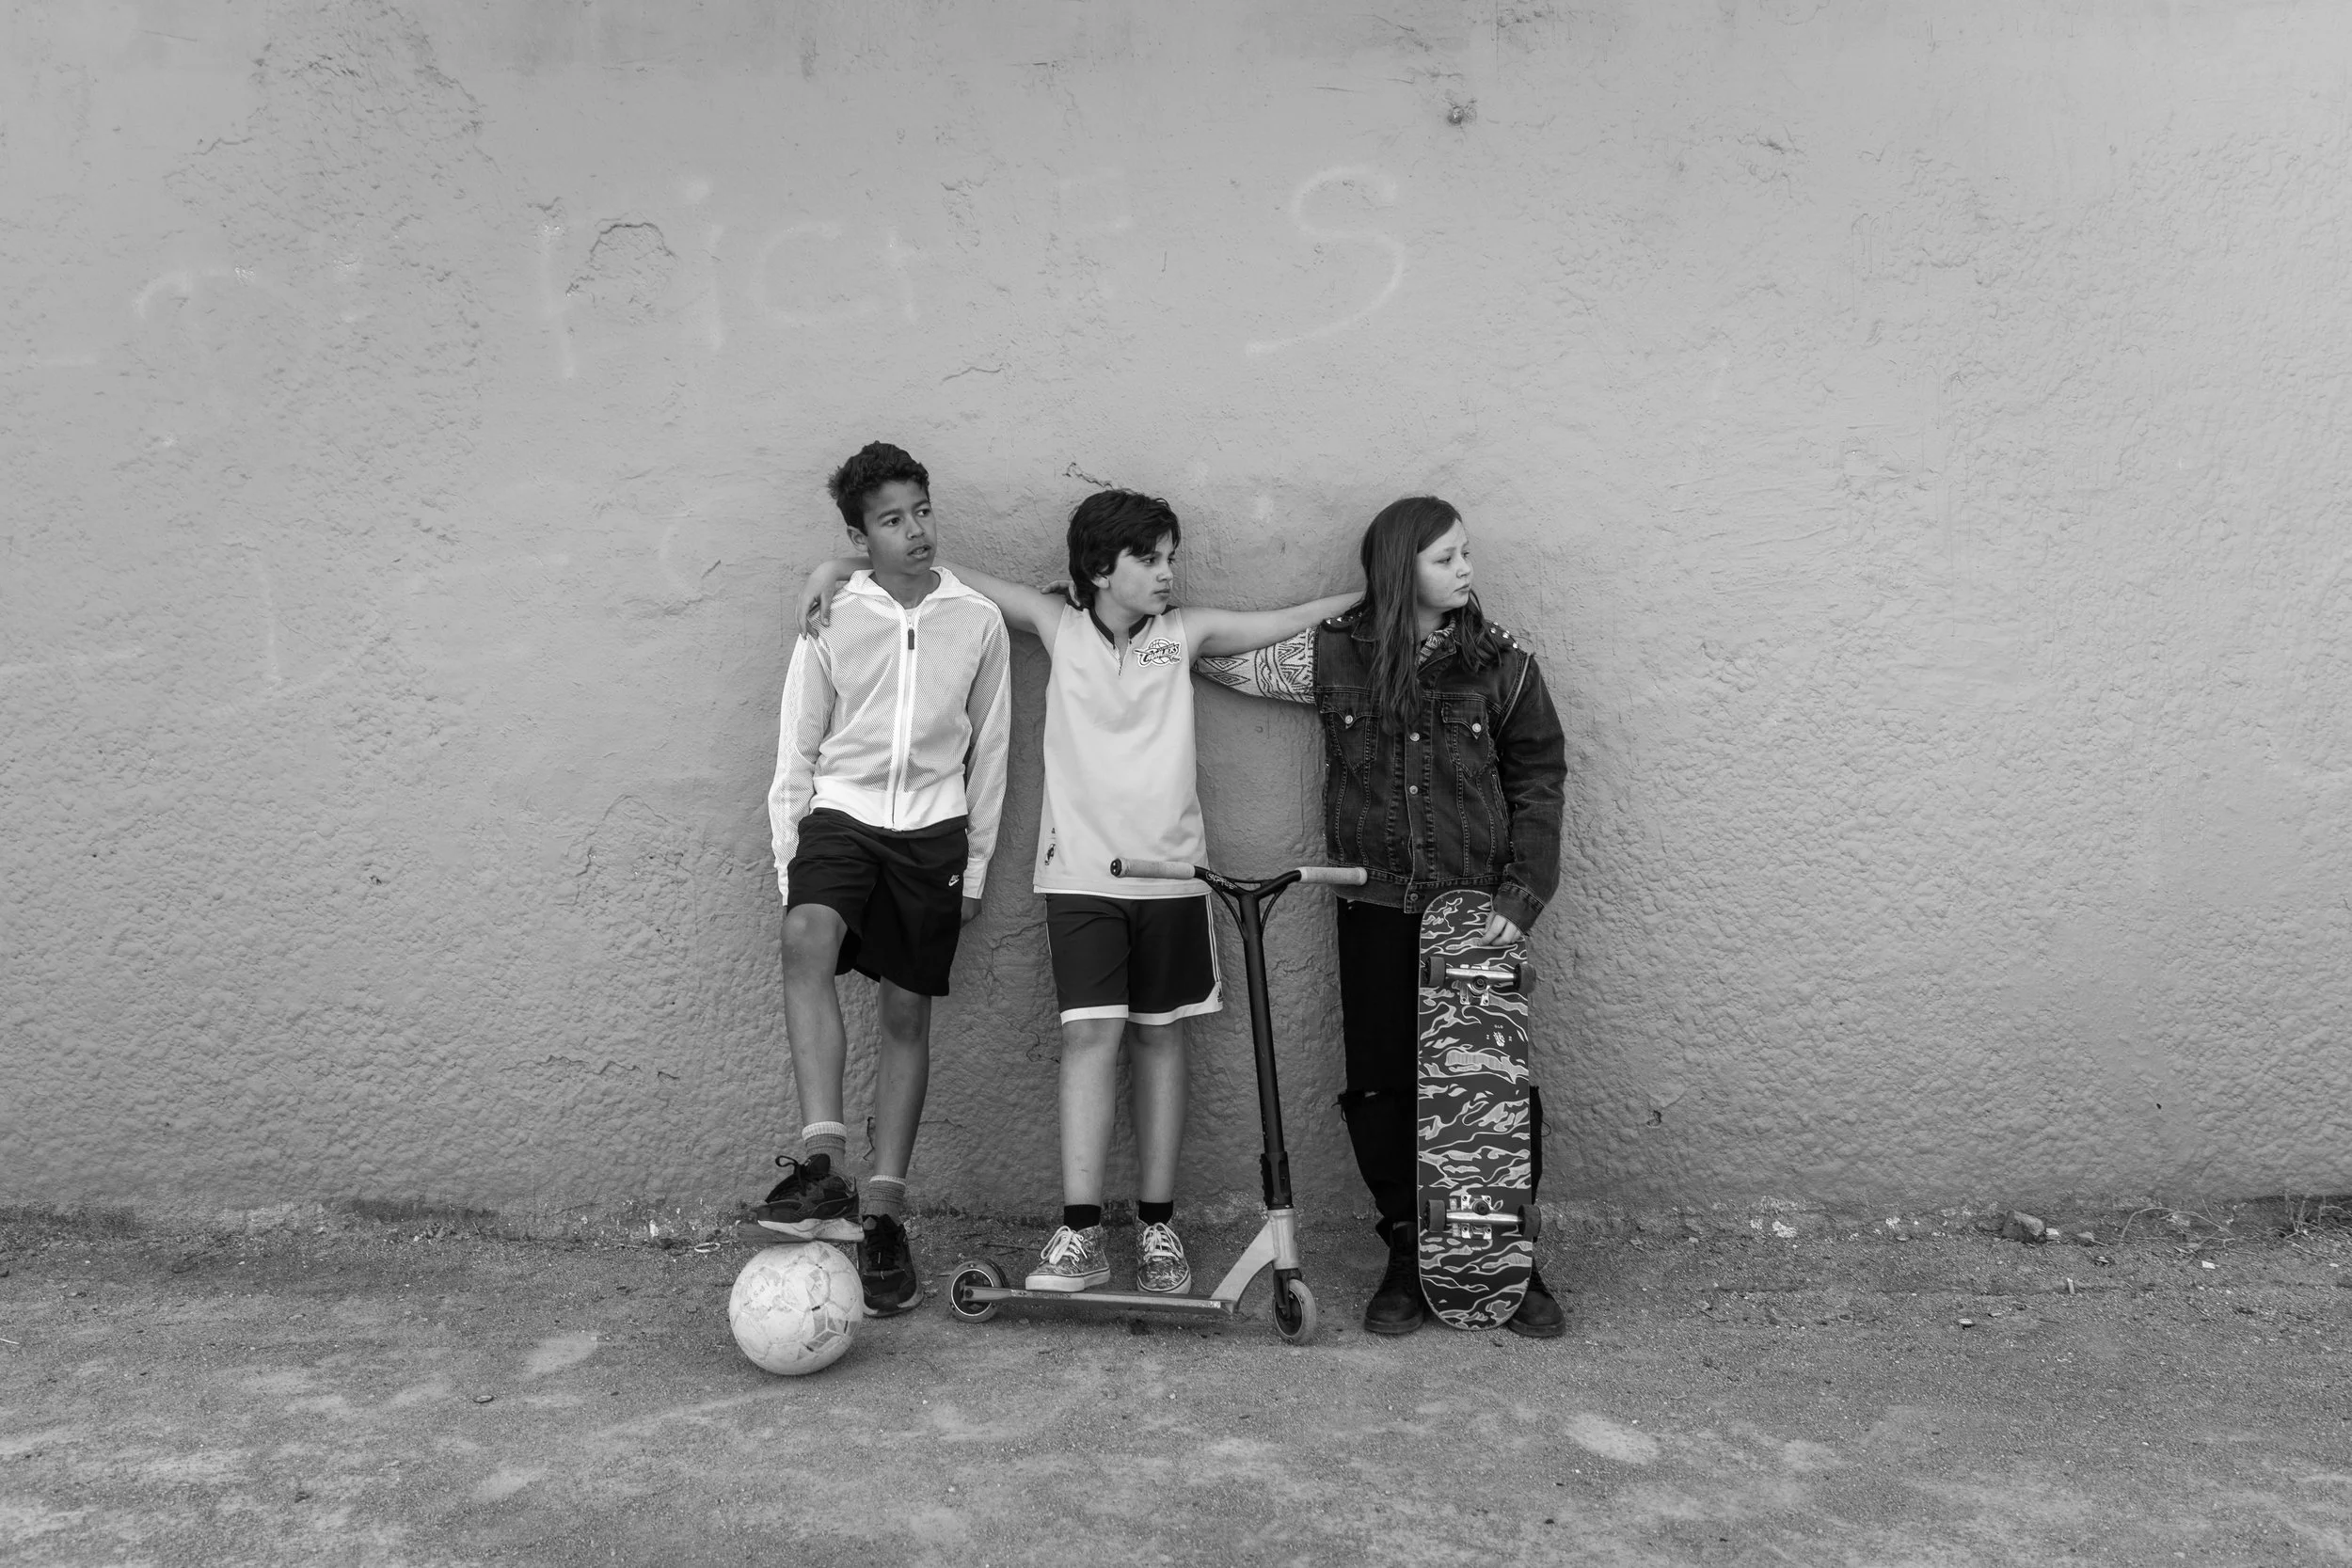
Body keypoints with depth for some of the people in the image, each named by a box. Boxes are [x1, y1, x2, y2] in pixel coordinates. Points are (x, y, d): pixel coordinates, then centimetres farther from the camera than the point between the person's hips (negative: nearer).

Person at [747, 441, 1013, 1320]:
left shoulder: (978, 623, 2)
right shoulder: (832, 622, 0)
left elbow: (988, 753, 9)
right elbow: (796, 751, 5)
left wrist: (976, 864, 8)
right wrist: (786, 859, 1)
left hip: (931, 830, 1)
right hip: (841, 813, -1)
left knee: (908, 1017, 4)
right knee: (806, 936, -32)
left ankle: (882, 1215, 13)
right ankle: (824, 1167, -36)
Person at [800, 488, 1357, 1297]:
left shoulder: (1186, 631, 5)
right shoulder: (1060, 624, 2)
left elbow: (1293, 619, 5)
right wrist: (837, 568, 2)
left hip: (1169, 868, 2)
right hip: (1081, 871, -2)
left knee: (1160, 1039, 5)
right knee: (1091, 1034, -10)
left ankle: (1157, 1224, 12)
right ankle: (1080, 1232, -8)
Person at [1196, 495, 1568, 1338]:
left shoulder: (1501, 662, 0)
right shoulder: (1336, 655, 2)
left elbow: (1538, 781, 1)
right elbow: (1220, 657, 11)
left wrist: (1522, 894, -7)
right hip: (1376, 909, 1)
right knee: (1379, 1082, 4)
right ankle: (1408, 1253, 21)